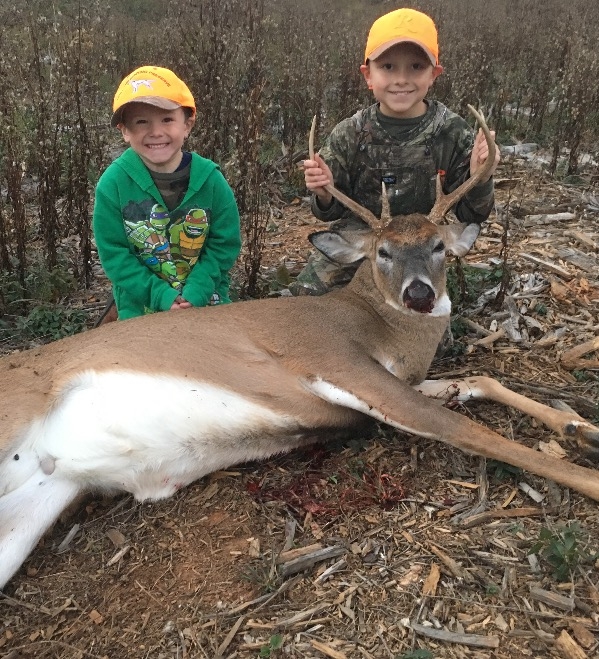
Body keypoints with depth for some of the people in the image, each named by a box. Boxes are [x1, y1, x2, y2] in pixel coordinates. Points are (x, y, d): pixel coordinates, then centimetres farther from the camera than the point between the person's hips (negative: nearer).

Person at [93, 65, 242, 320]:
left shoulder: (210, 179, -11)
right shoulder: (113, 183, -14)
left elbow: (224, 244, -8)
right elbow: (114, 254, -11)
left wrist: (195, 293, -19)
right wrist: (162, 296, -19)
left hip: (205, 300, 1)